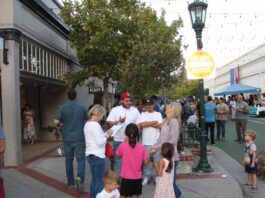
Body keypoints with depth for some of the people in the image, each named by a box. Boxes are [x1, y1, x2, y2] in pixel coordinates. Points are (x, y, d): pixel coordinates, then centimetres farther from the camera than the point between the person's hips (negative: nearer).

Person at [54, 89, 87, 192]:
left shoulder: (62, 107, -6)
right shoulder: (82, 107, -3)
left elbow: (56, 122, -10)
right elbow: (87, 121, 7)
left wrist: (60, 124, 12)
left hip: (67, 138, 1)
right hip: (79, 138, -1)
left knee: (69, 160, 13)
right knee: (81, 159, 3)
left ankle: (70, 182, 21)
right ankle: (80, 177, -20)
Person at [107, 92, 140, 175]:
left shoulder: (135, 110, 6)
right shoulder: (115, 110, 0)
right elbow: (110, 123, -4)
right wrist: (119, 121, -22)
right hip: (118, 141, -2)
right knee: (118, 161, 5)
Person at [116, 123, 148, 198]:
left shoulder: (123, 146, -14)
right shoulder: (141, 147, -9)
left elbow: (118, 155, 6)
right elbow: (146, 163, -5)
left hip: (126, 177, -2)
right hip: (137, 177, 2)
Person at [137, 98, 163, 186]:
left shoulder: (158, 114, 5)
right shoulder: (142, 114, 9)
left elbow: (159, 125, -9)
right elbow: (139, 125, -6)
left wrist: (147, 123, -8)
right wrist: (154, 122, -8)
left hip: (156, 141, -1)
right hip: (146, 142, 1)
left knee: (157, 160, 5)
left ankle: (156, 176, 18)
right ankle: (146, 176, 18)